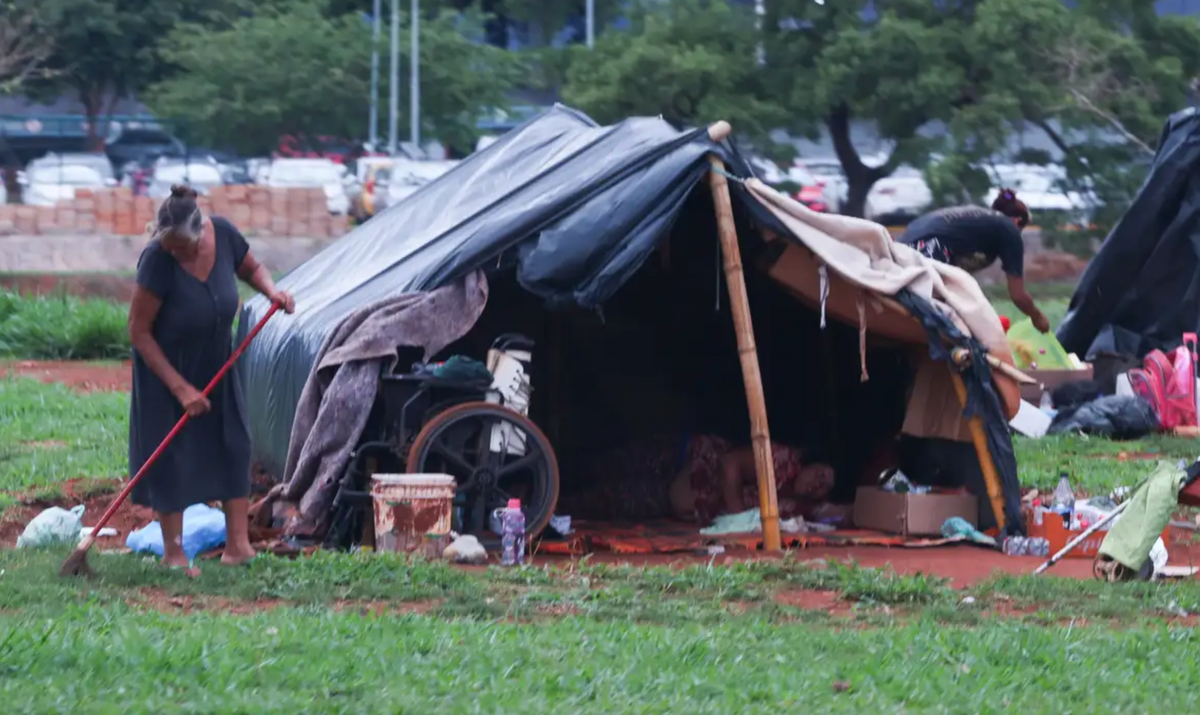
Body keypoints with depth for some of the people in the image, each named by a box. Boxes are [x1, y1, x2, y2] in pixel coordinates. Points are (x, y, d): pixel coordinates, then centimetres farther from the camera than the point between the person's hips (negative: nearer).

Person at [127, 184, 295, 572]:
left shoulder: (223, 235, -18)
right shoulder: (157, 262, -31)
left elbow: (251, 268, 6)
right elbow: (139, 332, -23)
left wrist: (271, 290, -17)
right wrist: (180, 387, -22)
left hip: (215, 363, 5)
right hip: (166, 366, -5)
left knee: (233, 444, 0)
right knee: (169, 454, -3)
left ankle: (237, 544, 2)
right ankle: (173, 552, 7)